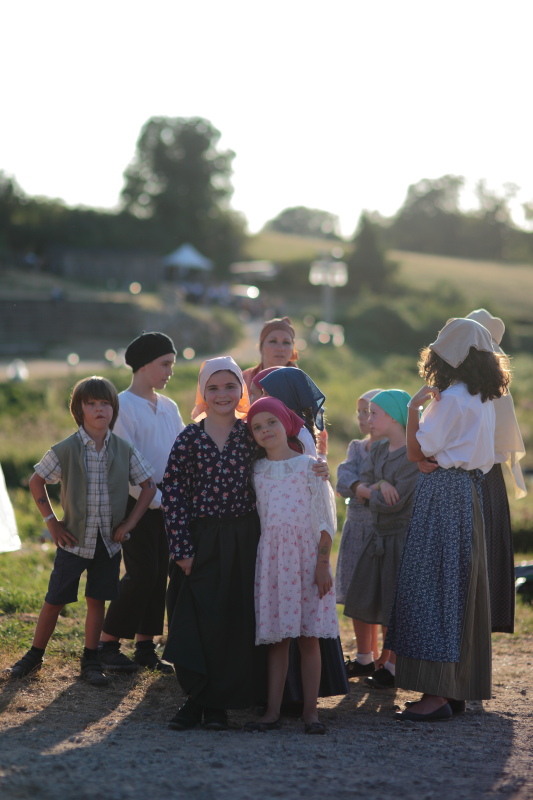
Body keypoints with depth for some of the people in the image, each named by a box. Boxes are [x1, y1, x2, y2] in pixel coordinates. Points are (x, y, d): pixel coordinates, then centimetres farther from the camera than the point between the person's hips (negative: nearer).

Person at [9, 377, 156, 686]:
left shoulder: (124, 450, -3)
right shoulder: (65, 450, -8)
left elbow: (149, 486, 5)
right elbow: (37, 482, 3)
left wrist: (130, 522, -2)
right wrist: (51, 521, -2)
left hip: (109, 541, 2)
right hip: (74, 540, -2)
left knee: (97, 600, 8)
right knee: (55, 600, 3)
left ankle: (91, 661, 19)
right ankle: (35, 655, 18)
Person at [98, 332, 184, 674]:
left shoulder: (169, 407, 14)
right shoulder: (123, 406, -8)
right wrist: (153, 498, -16)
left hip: (165, 501, 7)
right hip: (136, 501, -7)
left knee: (159, 573, 5)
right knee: (142, 572, -10)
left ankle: (146, 645, 12)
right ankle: (108, 643, 1)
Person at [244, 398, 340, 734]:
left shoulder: (309, 466, 0)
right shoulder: (256, 471, 8)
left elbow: (326, 519, -1)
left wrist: (323, 562, -7)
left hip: (306, 555, -2)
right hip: (271, 558, 2)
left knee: (309, 637, -1)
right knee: (277, 637, 3)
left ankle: (310, 710, 3)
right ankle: (273, 710, 4)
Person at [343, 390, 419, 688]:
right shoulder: (377, 451, 9)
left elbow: (394, 502, -21)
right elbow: (360, 488, 3)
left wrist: (368, 492, -3)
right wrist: (378, 487, -18)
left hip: (402, 537, -8)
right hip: (376, 535, 8)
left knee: (392, 606, 2)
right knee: (361, 601, 12)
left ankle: (390, 666, 17)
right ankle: (364, 659, 28)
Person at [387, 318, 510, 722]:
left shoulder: (450, 400, -15)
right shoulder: (485, 401, 11)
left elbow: (417, 451, -13)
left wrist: (414, 407, -3)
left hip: (443, 494, -9)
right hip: (469, 493, 9)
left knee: (430, 587, -7)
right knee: (460, 589, 11)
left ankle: (436, 693, -10)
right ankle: (457, 688, 15)